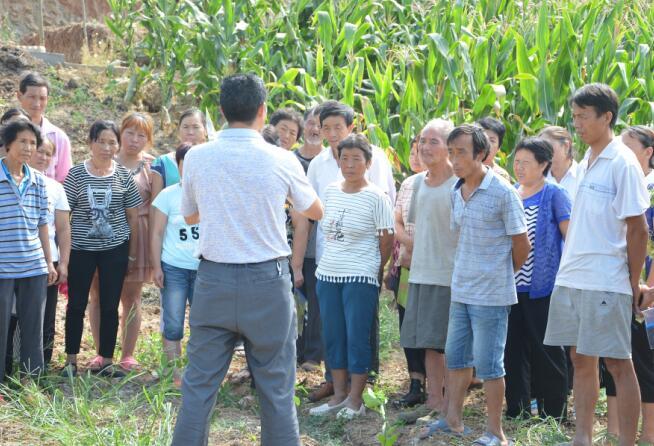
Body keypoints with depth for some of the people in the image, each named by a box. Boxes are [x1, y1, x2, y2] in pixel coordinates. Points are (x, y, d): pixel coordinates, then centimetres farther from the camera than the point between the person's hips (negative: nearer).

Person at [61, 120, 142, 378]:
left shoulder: (123, 176, 2)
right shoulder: (76, 174, -2)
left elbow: (133, 216, 7)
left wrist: (132, 255, 5)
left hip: (115, 249, 1)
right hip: (81, 249, -1)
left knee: (110, 307, 5)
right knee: (76, 305, 5)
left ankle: (106, 363, 14)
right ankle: (71, 361, 16)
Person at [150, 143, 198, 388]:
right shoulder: (168, 195, 1)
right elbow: (156, 234, 2)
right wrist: (156, 267, -5)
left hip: (205, 269, 1)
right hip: (174, 268, -1)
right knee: (173, 324, 2)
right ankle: (175, 374, 10)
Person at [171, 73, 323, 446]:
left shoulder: (197, 158, -3)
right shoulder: (282, 161, -6)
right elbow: (315, 211, 12)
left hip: (214, 279, 2)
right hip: (268, 280, -1)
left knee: (199, 385, 7)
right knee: (276, 389, 6)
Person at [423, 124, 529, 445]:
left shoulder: (503, 193, -13)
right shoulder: (456, 193, 7)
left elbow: (521, 244, -8)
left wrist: (501, 275, 5)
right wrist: (466, 273, 12)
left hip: (490, 295, -7)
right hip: (461, 291, 7)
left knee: (488, 364, -1)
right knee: (456, 356, 15)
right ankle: (453, 420, 29)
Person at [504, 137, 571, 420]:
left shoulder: (554, 195, -4)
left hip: (542, 286, -6)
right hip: (511, 285, 6)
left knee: (545, 349, -1)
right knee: (513, 347, 8)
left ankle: (554, 412, 9)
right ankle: (517, 410, 18)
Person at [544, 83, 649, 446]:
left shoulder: (622, 163, -10)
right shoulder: (585, 163, 13)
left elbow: (638, 228, -11)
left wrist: (635, 282, -10)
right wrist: (570, 267, 13)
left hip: (607, 281, -8)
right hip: (571, 277, 8)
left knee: (618, 363, -2)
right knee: (580, 359, 12)